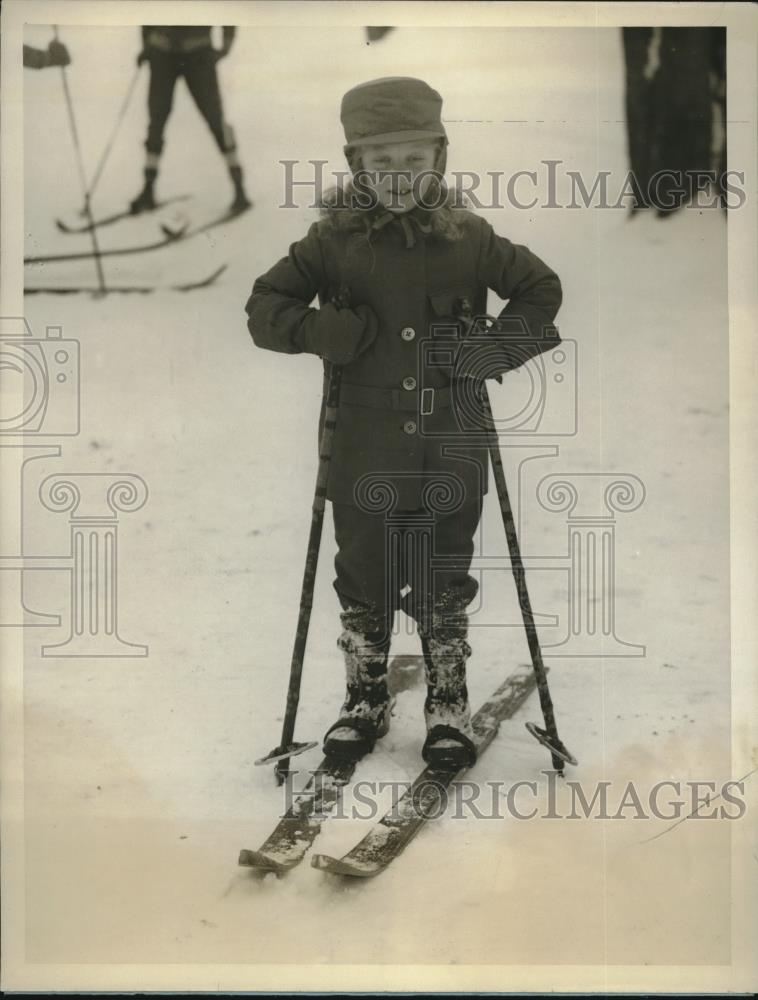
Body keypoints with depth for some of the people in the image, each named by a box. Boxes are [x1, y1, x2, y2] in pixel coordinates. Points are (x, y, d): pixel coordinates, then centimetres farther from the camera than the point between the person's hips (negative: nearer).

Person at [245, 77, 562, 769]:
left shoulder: (468, 237, 0)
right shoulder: (334, 239, -2)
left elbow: (542, 289, 12)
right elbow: (264, 306, 4)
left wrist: (498, 348, -5)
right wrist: (321, 332, -15)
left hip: (451, 451, 0)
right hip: (366, 452, 0)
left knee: (445, 586, 10)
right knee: (365, 583, 11)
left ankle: (450, 709, 26)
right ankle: (366, 700, 31)